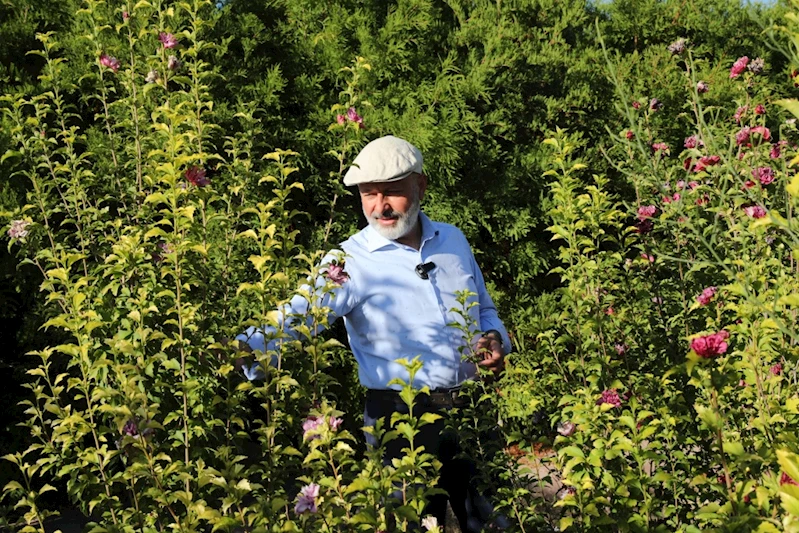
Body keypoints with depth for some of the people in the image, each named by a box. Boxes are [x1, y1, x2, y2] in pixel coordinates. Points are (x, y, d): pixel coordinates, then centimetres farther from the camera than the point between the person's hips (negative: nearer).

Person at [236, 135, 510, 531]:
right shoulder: (349, 262, -10)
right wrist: (241, 352, -41)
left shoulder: (453, 240, 6)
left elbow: (485, 310, 19)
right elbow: (294, 322, -23)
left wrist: (494, 338, -3)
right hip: (402, 421, -4)